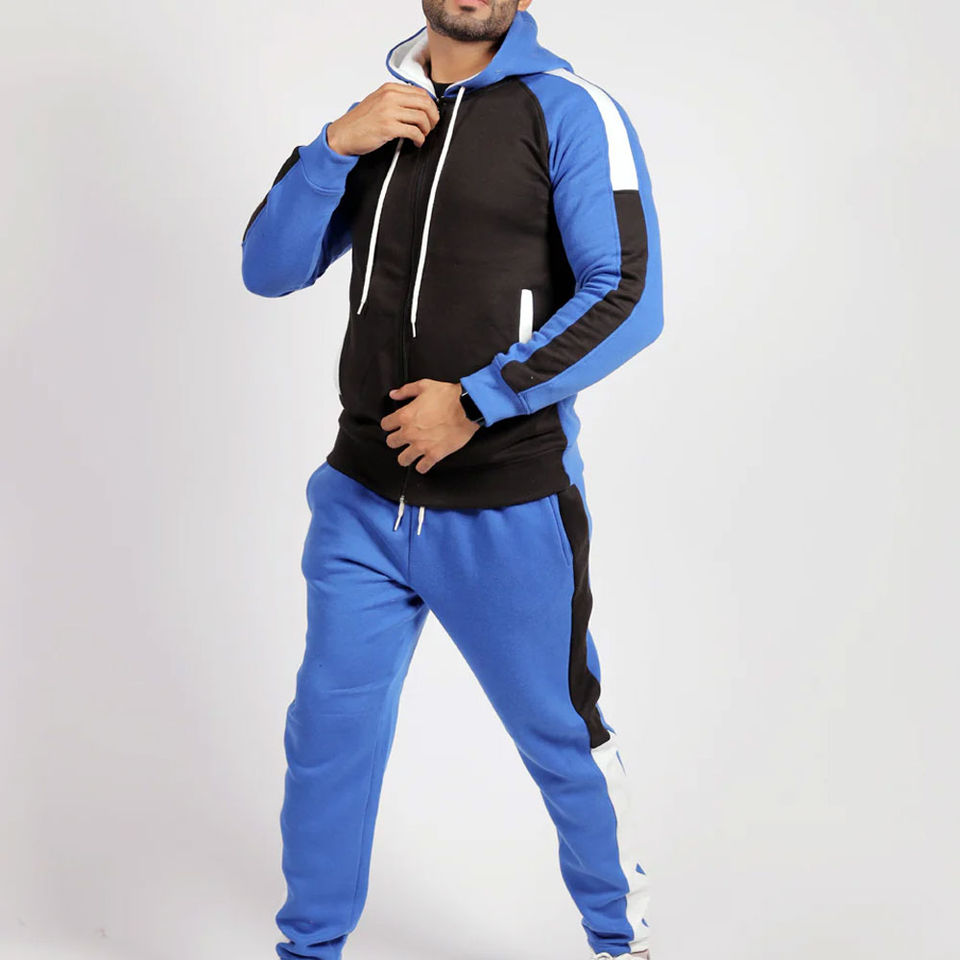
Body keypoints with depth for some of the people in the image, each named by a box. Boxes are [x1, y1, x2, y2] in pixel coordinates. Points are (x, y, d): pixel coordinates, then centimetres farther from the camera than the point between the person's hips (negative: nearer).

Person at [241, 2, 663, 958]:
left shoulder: (567, 111, -6)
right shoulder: (380, 117, 10)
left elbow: (629, 296, -14)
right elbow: (268, 269, 6)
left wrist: (476, 402, -17)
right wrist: (332, 146, -9)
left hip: (509, 510, -4)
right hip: (362, 500, 5)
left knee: (563, 738, 10)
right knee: (327, 734, 11)